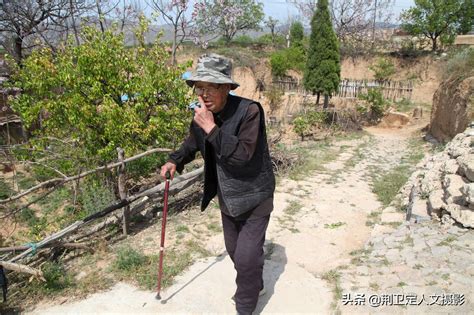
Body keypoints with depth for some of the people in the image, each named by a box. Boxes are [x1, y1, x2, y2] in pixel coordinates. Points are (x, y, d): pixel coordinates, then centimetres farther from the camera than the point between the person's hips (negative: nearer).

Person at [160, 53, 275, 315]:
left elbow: (243, 155, -35)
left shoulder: (249, 111, -25)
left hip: (254, 197, -6)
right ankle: (254, 287, 49)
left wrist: (211, 128, -36)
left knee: (247, 256, -4)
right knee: (234, 250, 22)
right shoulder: (201, 114, -6)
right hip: (227, 197, 7)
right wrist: (175, 161, 0)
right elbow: (192, 143, 15)